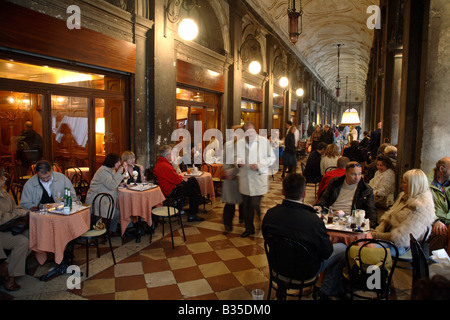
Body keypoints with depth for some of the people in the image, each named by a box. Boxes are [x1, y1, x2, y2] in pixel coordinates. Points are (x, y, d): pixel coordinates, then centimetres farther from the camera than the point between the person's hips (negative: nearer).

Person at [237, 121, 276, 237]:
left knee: (256, 205, -8)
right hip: (245, 178, 4)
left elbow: (271, 158, 0)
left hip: (259, 178, -4)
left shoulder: (264, 141, -3)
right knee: (246, 205, 12)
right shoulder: (239, 142, 4)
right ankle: (249, 228, 31)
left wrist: (259, 165, -13)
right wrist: (238, 161, -7)